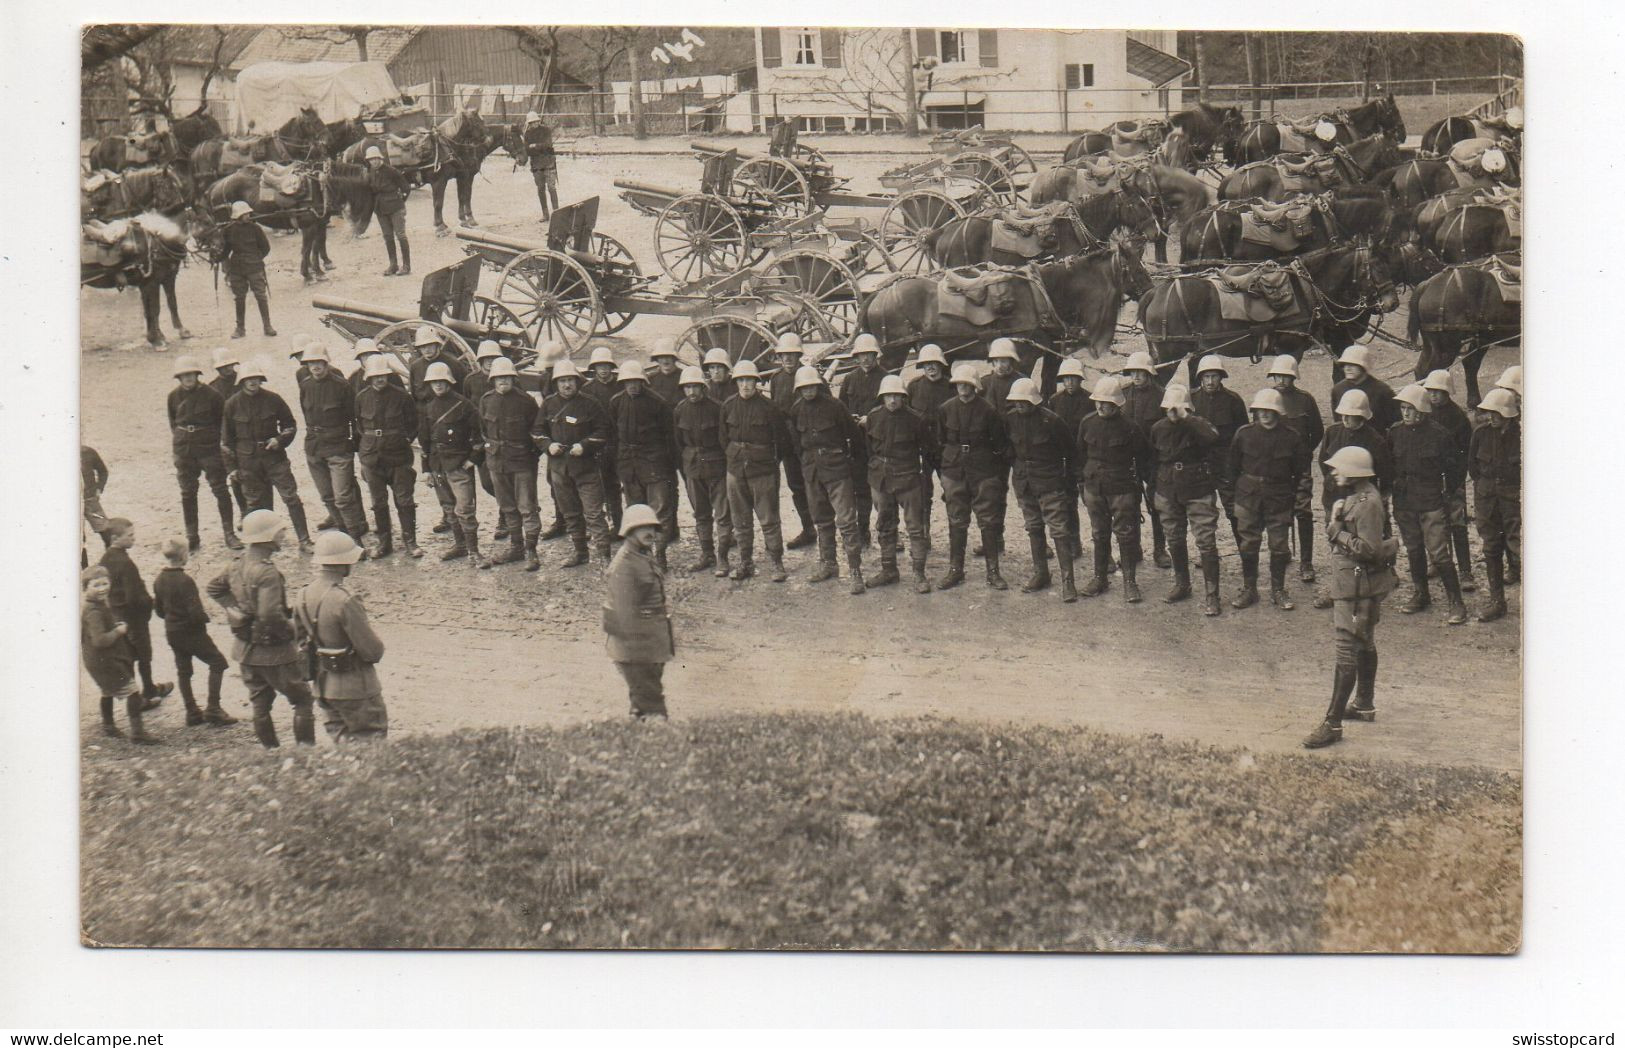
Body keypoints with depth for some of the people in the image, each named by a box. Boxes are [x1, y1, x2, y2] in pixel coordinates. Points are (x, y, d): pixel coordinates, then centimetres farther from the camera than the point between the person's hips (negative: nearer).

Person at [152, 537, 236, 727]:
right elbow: (196, 613, -26)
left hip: (172, 632, 7)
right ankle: (213, 709, -2)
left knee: (183, 671, 15)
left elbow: (159, 611, 10)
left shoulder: (159, 581, 1)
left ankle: (192, 713, 20)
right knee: (217, 662, 4)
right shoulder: (185, 581, -24)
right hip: (192, 632, -7)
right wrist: (205, 618, -5)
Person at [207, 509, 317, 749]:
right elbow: (271, 615, -34)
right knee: (302, 700, 6)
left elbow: (213, 588, 14)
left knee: (260, 703, 18)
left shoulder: (238, 564, 0)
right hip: (273, 650, -8)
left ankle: (270, 750, 27)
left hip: (245, 648, 8)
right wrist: (292, 630, -18)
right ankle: (305, 749, 6)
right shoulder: (267, 572, -27)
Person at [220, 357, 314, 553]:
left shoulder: (272, 399, 0)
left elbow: (290, 425, 12)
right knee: (256, 503, 4)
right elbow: (226, 438, 5)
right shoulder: (232, 404, -1)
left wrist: (280, 440, -8)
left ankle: (304, 541, -1)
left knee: (291, 497, -6)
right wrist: (231, 467, 3)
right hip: (247, 461, 0)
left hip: (274, 456, 0)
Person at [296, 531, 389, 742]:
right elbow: (372, 650, -21)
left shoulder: (304, 596, 1)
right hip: (354, 688, -8)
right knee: (370, 741, 5)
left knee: (341, 743, 17)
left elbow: (302, 642, 12)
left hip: (323, 687, 8)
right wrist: (376, 650, 1)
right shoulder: (344, 601, -25)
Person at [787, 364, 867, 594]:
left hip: (837, 467, -5)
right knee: (821, 520, 14)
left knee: (846, 520, -11)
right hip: (811, 470, 6)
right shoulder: (797, 410, 6)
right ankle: (827, 564, 26)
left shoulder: (834, 406, -9)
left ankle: (855, 570, -11)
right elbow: (795, 439, 20)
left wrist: (855, 459, 8)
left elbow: (854, 434, 0)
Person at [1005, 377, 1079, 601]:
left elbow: (1071, 451, -5)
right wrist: (1015, 469, 12)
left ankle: (1068, 580, -8)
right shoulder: (1010, 419, -2)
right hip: (1023, 482, 5)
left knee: (1059, 530, -8)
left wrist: (1071, 481, -2)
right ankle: (1040, 574, 26)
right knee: (1033, 528, 14)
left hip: (1050, 483, -5)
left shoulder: (1051, 420, -14)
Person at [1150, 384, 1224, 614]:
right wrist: (1155, 492, 17)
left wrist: (1186, 418, -32)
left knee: (1206, 542, -9)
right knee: (1175, 541, 15)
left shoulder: (1197, 424, -11)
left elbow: (1212, 437, -35)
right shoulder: (1158, 429, 3)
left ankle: (1210, 595, -5)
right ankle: (1181, 585, 33)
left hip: (1198, 493, -5)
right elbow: (1153, 460, 15)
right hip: (1168, 494, 5)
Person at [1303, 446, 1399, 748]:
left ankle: (1333, 724, -11)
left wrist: (1336, 531, -20)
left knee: (1347, 652, -10)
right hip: (1349, 584, 11)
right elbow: (1340, 533, 18)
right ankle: (1365, 705, 38)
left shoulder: (1367, 502, -21)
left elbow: (1369, 549, -25)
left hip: (1359, 586, -11)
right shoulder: (1353, 497, 11)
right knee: (1364, 645, 23)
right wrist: (1334, 518, 2)